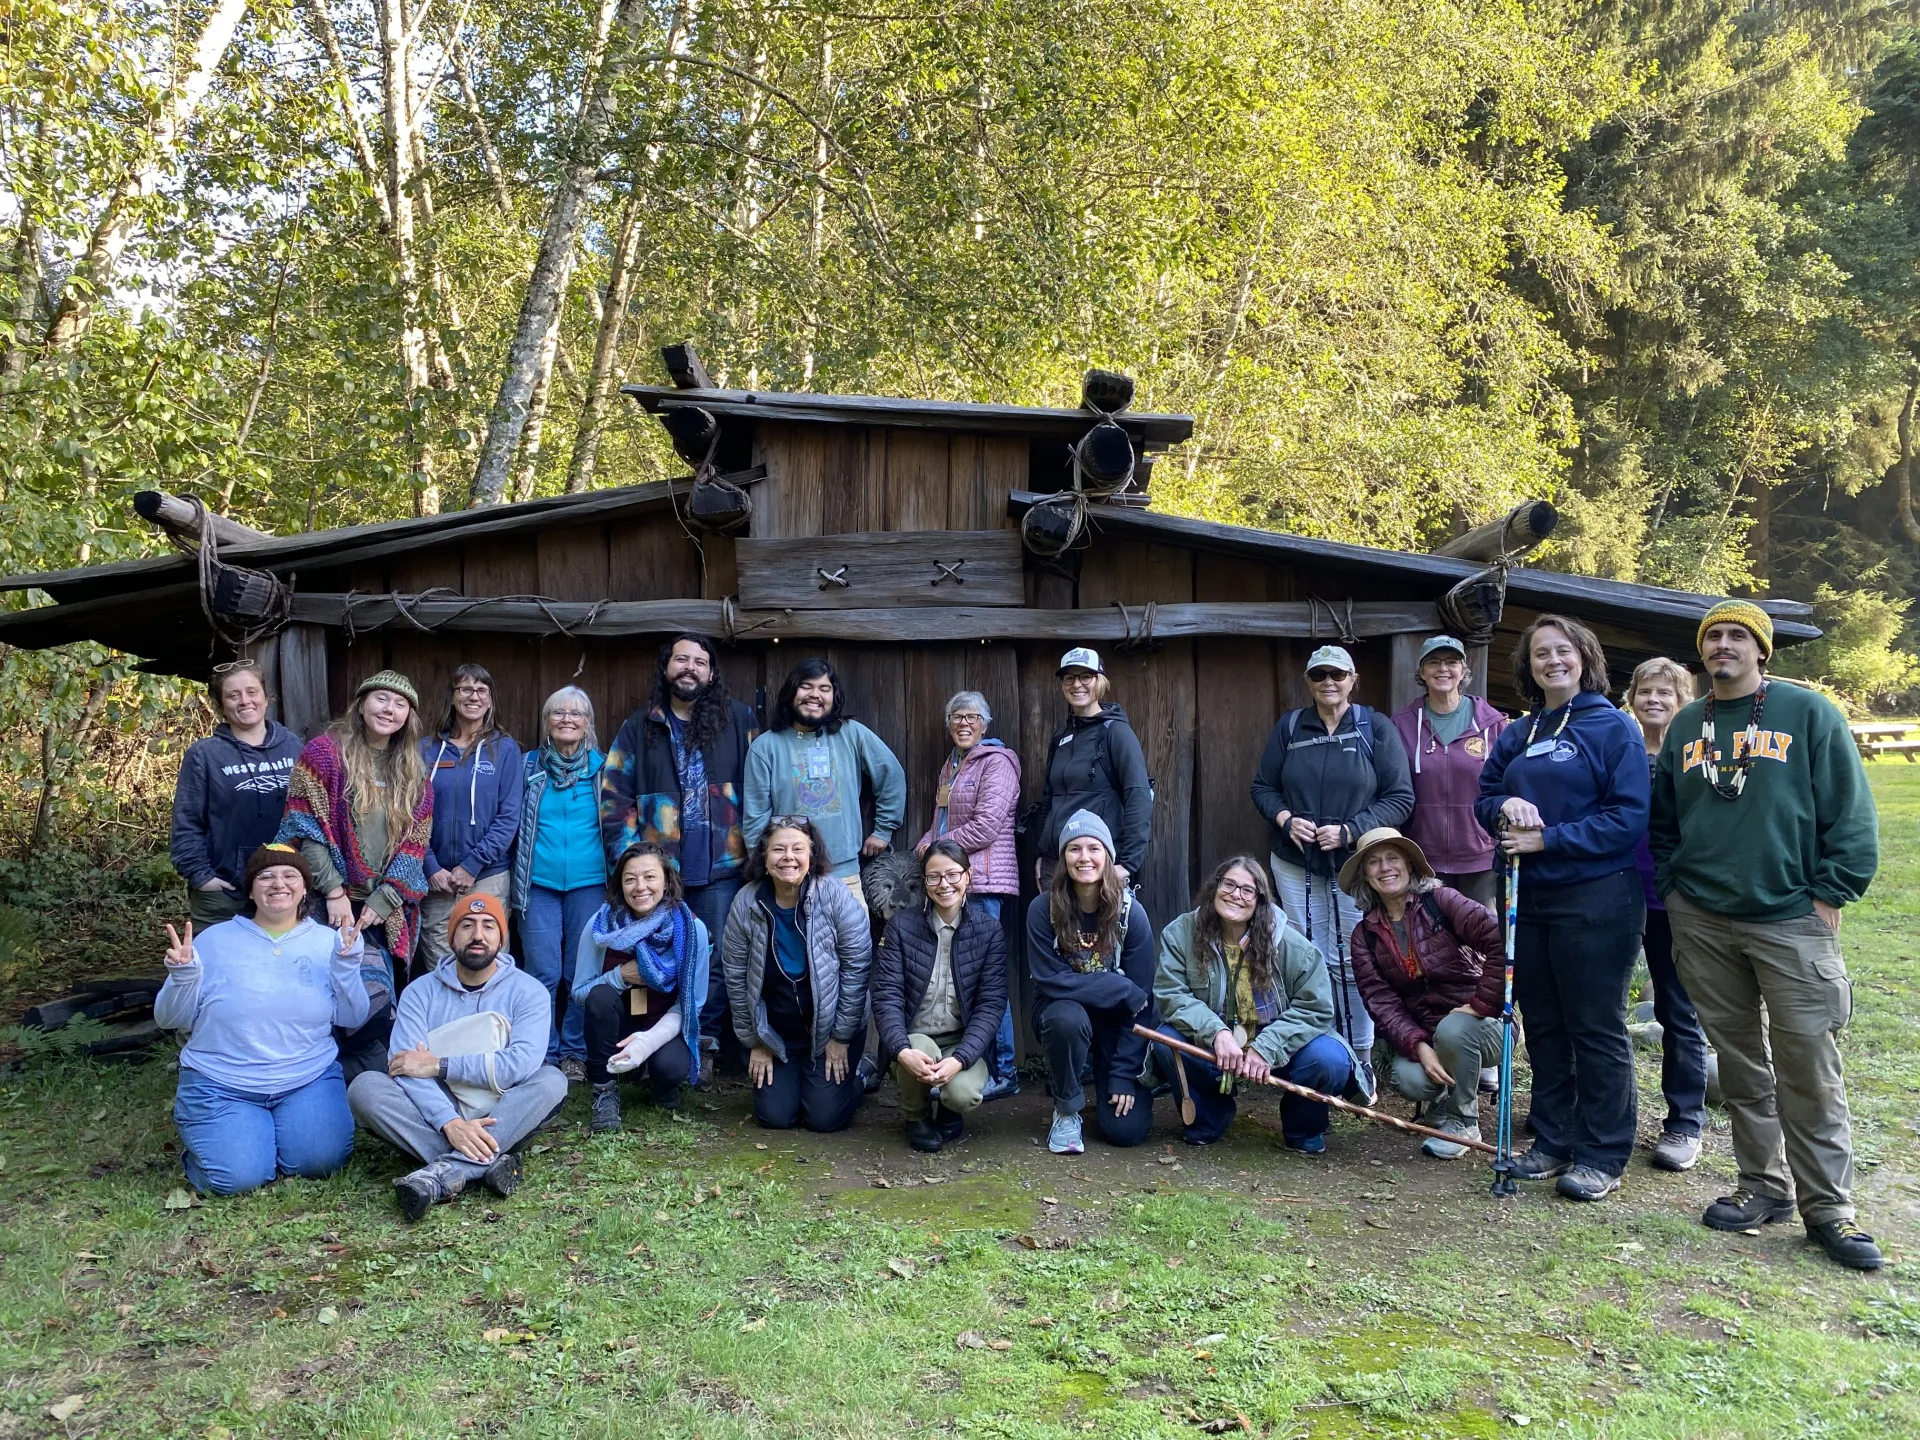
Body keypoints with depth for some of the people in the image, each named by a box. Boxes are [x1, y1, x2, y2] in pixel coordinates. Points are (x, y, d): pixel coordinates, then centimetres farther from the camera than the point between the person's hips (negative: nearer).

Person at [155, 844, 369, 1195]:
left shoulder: (327, 941, 5)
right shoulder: (215, 939, 2)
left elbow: (352, 1020, 0)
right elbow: (170, 1020, 3)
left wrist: (347, 963, -14)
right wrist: (183, 973, -16)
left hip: (309, 1081, 1)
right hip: (221, 1086, -1)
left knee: (320, 1160, -22)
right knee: (240, 1176, -20)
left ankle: (281, 1129, 13)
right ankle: (204, 1140, 15)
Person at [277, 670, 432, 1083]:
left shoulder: (415, 776, 12)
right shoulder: (325, 751, -2)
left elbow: (413, 848, 7)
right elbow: (304, 829, -7)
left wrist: (380, 904, -5)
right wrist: (335, 892, -13)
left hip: (382, 910, 5)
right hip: (330, 903, -5)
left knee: (373, 1000, 4)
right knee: (374, 1000, -15)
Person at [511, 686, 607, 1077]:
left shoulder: (602, 767, 4)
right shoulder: (529, 767, 5)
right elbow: (513, 823, 11)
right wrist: (516, 878, 8)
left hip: (589, 883, 0)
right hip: (539, 884, 0)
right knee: (543, 972, 0)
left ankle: (576, 1052, 18)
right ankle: (543, 1054, 13)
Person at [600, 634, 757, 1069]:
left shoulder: (738, 720, 5)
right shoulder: (639, 728, 7)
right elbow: (613, 794, 4)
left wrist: (755, 851, -2)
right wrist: (630, 858, -4)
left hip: (721, 868, -1)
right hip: (658, 870, 1)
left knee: (716, 962, 4)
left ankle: (706, 1041, 16)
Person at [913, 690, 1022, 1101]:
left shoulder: (996, 762, -5)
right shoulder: (950, 766, 22)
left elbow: (986, 826, -14)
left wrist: (935, 847, -6)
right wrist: (924, 846, 6)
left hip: (985, 882, -8)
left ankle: (1003, 1071, 0)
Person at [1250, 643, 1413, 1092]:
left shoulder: (1376, 730, -2)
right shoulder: (1288, 728, 5)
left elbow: (1400, 797, -4)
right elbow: (1263, 788, 10)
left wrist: (1349, 831, -14)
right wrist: (1285, 818, -11)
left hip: (1355, 864, -2)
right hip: (1295, 863, 2)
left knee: (1351, 963, 0)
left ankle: (1361, 1058, 13)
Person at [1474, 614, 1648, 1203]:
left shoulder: (1613, 727, -6)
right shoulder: (1516, 736, 12)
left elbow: (1629, 817, -13)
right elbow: (1483, 799, 16)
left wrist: (1549, 839, -17)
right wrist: (1505, 807, -8)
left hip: (1598, 899, -6)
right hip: (1530, 896, 6)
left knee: (1597, 1028, 2)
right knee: (1542, 1025, 13)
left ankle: (1602, 1155, 13)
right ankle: (1553, 1142, 25)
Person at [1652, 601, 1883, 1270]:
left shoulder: (1808, 713, -1)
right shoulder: (1685, 726, 12)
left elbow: (1851, 814, -3)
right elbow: (1663, 819, 19)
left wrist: (1831, 894, -7)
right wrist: (1670, 889, 10)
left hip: (1790, 921, -4)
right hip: (1702, 922, 4)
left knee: (1809, 1068, -2)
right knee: (1739, 1061, 11)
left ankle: (1828, 1206, 9)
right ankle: (1764, 1184, 23)